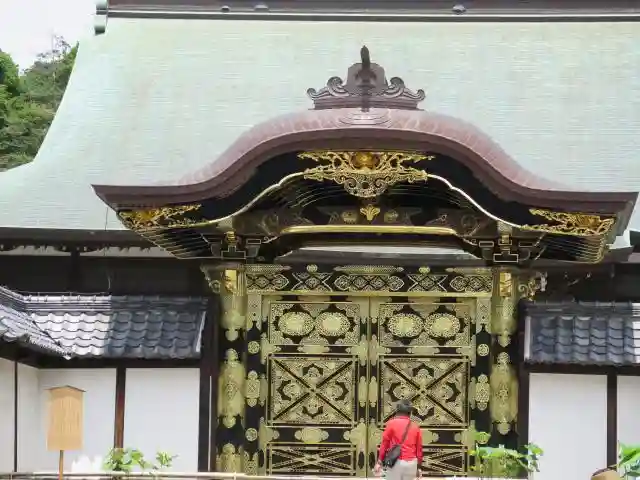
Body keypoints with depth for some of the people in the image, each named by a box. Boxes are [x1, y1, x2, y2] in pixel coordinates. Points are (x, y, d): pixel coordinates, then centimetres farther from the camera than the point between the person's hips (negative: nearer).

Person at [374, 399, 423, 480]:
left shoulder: (392, 423, -2)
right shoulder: (415, 427, 7)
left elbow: (384, 443, -3)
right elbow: (419, 448, 9)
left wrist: (379, 462, 2)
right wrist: (418, 467, 17)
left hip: (397, 462, -3)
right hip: (412, 463, 3)